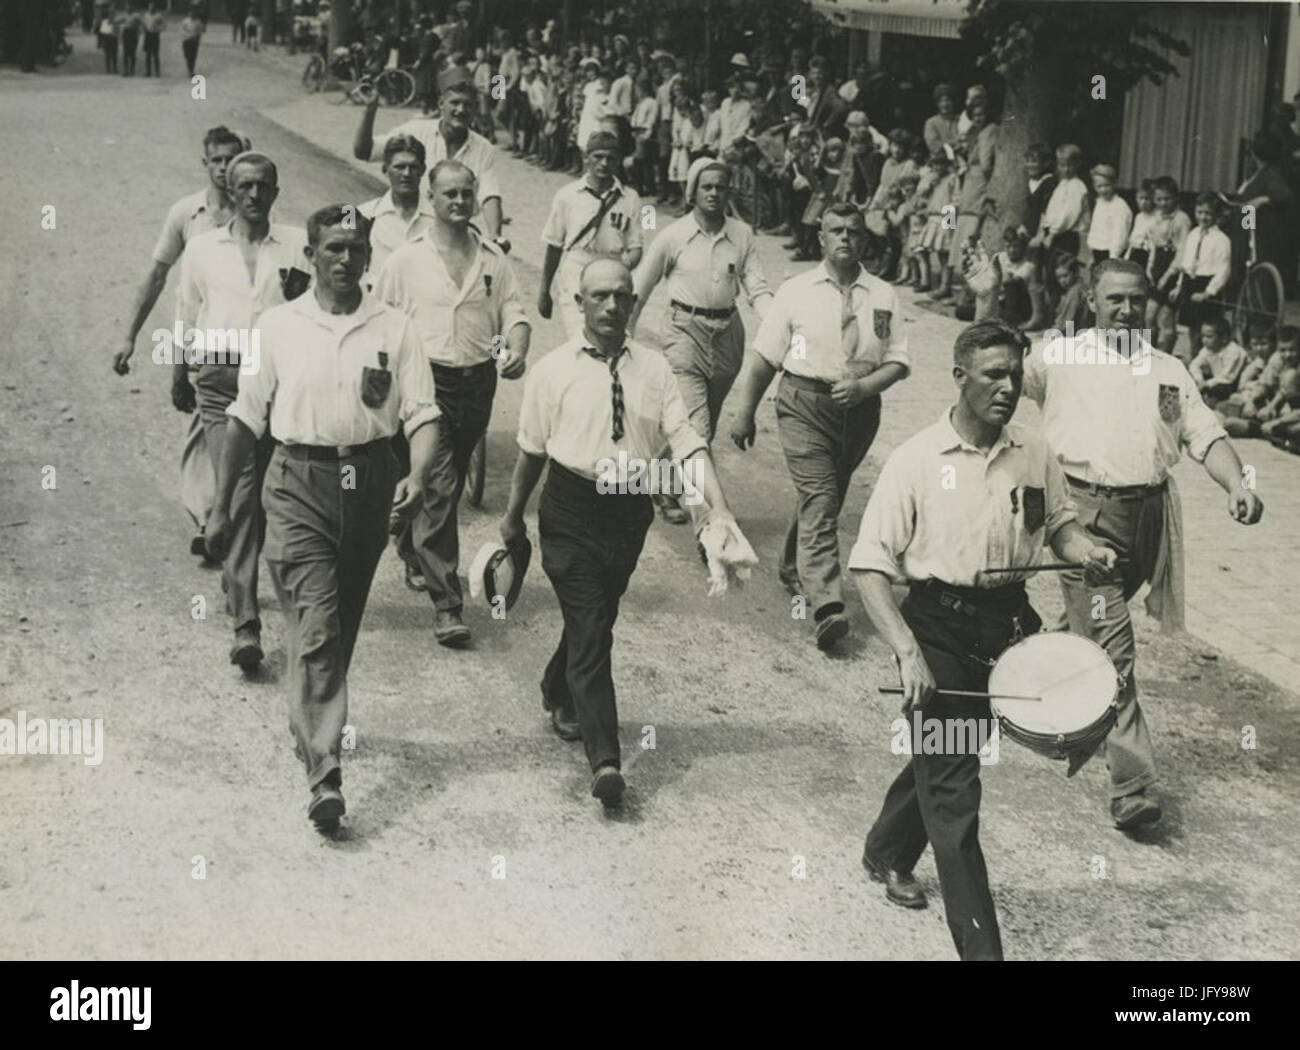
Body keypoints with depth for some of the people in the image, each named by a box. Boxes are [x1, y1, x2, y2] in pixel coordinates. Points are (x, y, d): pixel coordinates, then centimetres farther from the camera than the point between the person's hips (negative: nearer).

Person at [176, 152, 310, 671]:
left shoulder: (299, 246, 8)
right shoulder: (203, 249, 11)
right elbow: (186, 318, 21)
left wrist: (301, 296, -12)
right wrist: (179, 379, 25)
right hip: (222, 379, -1)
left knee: (265, 491, 8)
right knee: (238, 490, -13)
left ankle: (237, 580, 37)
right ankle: (246, 623, -18)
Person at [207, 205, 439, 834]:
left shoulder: (394, 331, 4)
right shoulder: (278, 326, 3)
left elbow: (421, 415, -1)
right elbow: (245, 420, 7)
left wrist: (417, 476, -21)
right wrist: (222, 505, 7)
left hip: (369, 484, 2)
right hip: (298, 483, -2)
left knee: (343, 625, 14)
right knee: (315, 628, -12)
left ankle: (309, 726, 39)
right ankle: (324, 776, -17)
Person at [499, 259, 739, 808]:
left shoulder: (653, 369, 2)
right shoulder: (553, 370, -4)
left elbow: (687, 442, -4)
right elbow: (532, 449, 4)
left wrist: (719, 509, -15)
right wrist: (514, 516, 12)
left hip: (631, 509, 4)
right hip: (571, 510, -3)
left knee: (594, 620, 18)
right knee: (591, 632, -9)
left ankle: (559, 694, 47)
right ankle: (605, 761, -13)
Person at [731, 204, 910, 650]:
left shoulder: (884, 296, 4)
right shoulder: (797, 291, 0)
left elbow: (899, 362, 4)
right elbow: (765, 356, 3)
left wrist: (863, 387, -14)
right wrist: (746, 412, 4)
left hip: (859, 408, 3)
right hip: (805, 404, -3)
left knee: (826, 499, 16)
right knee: (819, 500, -14)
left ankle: (794, 571, 42)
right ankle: (826, 607, -23)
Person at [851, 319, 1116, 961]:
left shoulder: (1034, 455, 0)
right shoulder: (915, 461, -13)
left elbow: (1058, 523, 18)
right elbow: (869, 567, -13)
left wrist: (1084, 549, -6)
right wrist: (907, 652, -24)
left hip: (1006, 622, 5)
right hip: (937, 628, -5)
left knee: (943, 757, 23)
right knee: (951, 787, -5)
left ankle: (887, 855, 50)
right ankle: (979, 944, -1)